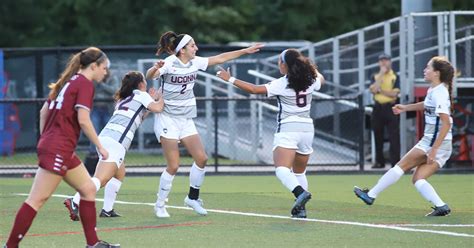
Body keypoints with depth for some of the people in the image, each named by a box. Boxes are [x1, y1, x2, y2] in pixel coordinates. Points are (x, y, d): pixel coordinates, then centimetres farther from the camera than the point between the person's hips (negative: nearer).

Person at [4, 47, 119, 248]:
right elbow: (83, 120, -17)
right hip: (58, 149, -10)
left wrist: (45, 140, 23)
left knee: (88, 189, 13)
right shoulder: (85, 84, -8)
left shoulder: (68, 81, 18)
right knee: (38, 199, -10)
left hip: (50, 144, 10)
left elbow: (44, 111, 20)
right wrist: (100, 147, -9)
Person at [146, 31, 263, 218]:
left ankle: (193, 198, 16)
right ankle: (160, 205, 5)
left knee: (201, 158, -3)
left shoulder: (195, 62, 2)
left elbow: (220, 58, 13)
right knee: (173, 166, -10)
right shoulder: (169, 63, -17)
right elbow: (150, 76, -32)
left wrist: (246, 51, 15)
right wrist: (156, 68, -55)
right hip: (168, 117, -7)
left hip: (186, 118, 7)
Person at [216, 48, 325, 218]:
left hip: (287, 129, -7)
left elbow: (254, 89, -12)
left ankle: (300, 192, -44)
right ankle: (300, 208, 18)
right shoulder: (310, 81, 6)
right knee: (299, 172, 20)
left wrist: (230, 79, -5)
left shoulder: (281, 84, -10)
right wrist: (310, 67, 49)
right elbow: (321, 79, 31)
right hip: (307, 128, 7)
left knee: (282, 169, -20)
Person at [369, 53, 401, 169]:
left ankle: (395, 162, -9)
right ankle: (379, 161, 16)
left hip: (390, 108, -3)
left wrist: (380, 90, -14)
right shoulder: (376, 77, 11)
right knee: (378, 136, 7)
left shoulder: (395, 77, 3)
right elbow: (373, 90, -9)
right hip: (378, 108, 3)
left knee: (394, 136, -8)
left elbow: (394, 93, -9)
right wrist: (381, 74, -10)